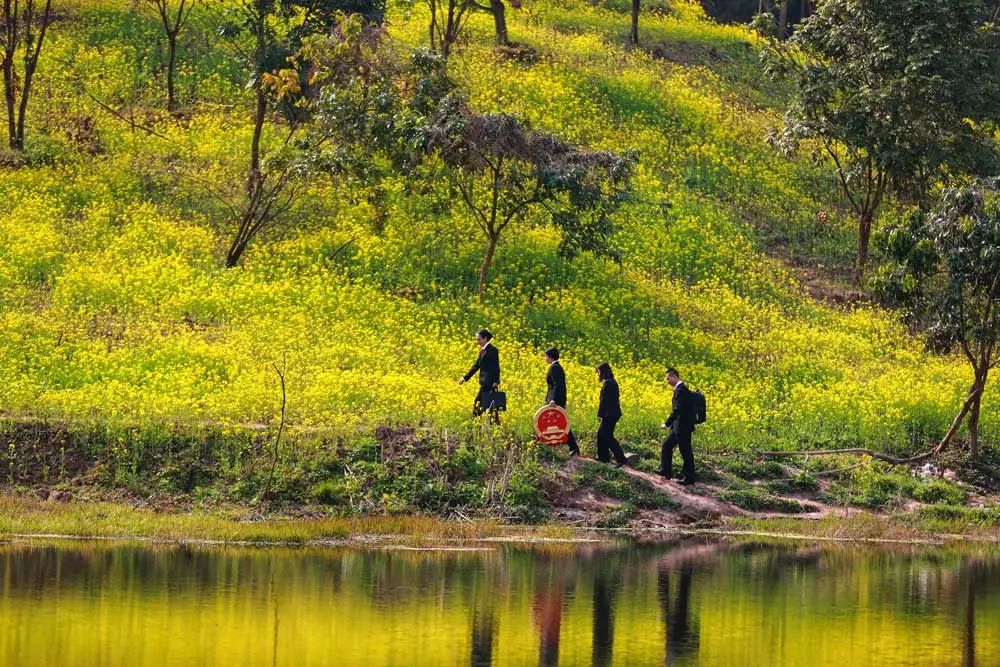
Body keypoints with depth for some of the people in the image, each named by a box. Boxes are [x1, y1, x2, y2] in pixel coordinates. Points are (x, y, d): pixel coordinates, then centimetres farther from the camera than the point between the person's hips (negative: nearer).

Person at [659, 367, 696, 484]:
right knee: (667, 445, 18)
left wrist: (667, 423, -22)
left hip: (683, 427, -11)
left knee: (686, 452, -2)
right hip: (678, 426, 11)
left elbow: (677, 409, -26)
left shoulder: (680, 390, -20)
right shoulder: (680, 389, 11)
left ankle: (689, 478, 6)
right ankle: (666, 471, 25)